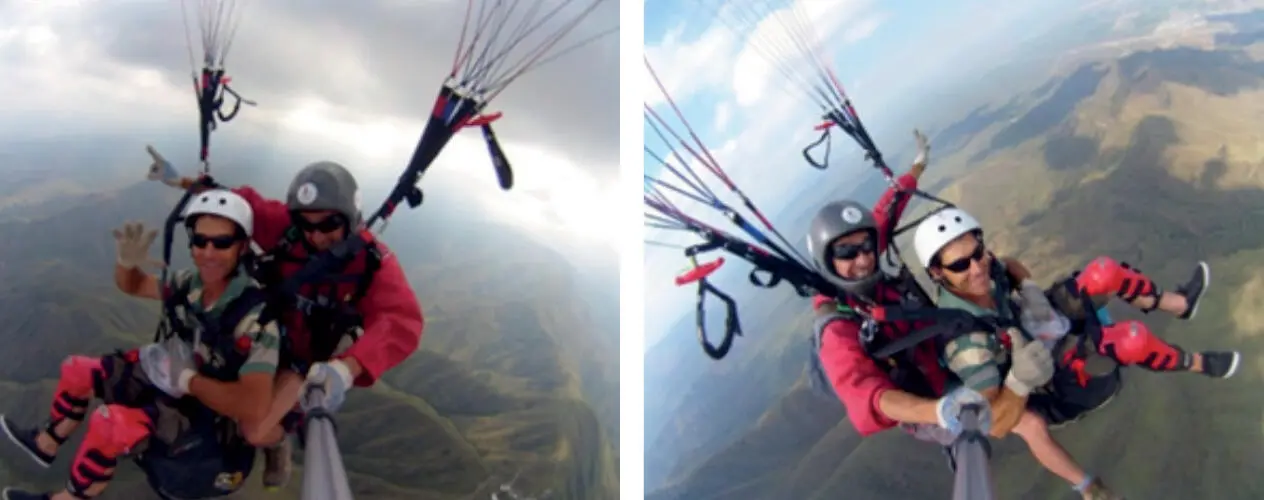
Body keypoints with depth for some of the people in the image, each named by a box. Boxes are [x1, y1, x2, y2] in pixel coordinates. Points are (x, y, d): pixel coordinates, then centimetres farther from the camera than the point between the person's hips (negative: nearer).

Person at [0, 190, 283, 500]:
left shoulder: (255, 318, -31)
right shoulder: (192, 284, -9)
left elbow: (255, 409, -41)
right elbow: (132, 286, 10)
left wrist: (186, 378, -29)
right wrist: (128, 262, -14)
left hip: (213, 429, -8)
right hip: (174, 387, 8)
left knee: (112, 423, -28)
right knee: (77, 370, 13)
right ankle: (45, 444, 40)